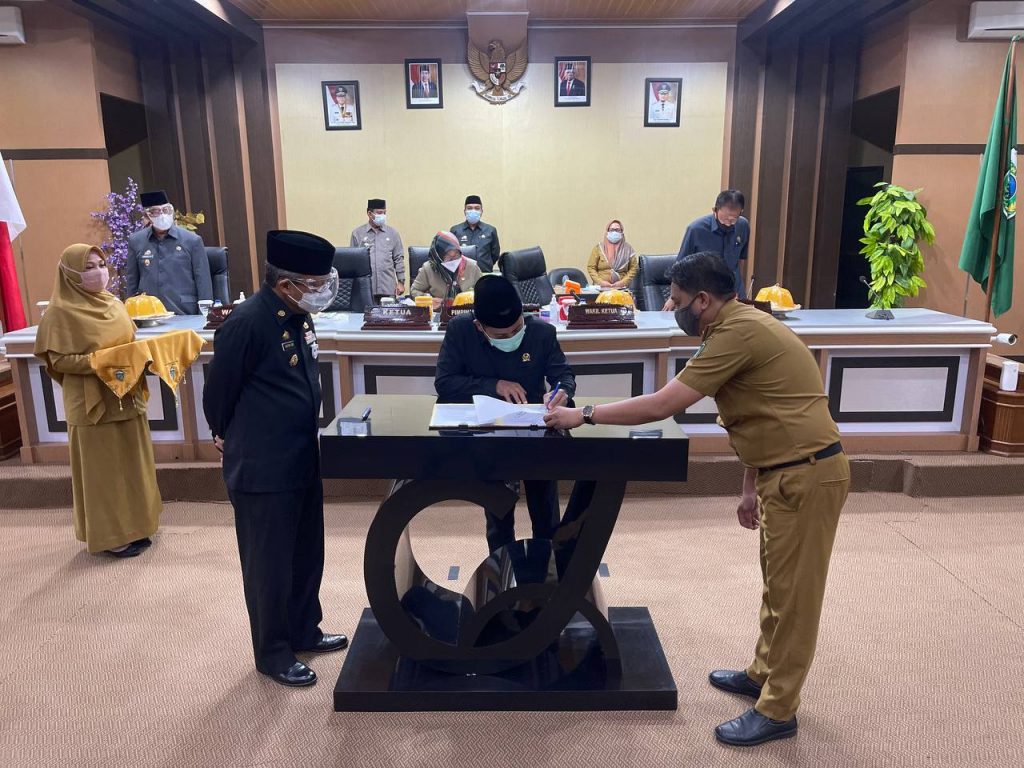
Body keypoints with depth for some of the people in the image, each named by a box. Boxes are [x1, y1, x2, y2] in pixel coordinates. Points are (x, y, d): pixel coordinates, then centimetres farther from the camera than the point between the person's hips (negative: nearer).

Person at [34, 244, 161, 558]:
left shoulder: (114, 303, 8)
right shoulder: (61, 312, -11)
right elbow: (59, 359, -14)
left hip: (127, 397, 7)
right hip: (93, 402, -7)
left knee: (132, 463, 13)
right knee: (103, 469, 2)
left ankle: (133, 526, 26)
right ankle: (109, 534, 14)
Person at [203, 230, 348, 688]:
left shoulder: (298, 316, 2)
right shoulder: (246, 324, -23)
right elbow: (218, 392, -10)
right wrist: (228, 438, 6)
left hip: (303, 460, 8)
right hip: (262, 470, -8)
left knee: (307, 554, 20)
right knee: (269, 564, 9)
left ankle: (304, 632, 40)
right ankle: (273, 653, 27)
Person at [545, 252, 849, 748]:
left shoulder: (738, 332, -22)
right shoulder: (740, 326, 11)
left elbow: (662, 406, -24)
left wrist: (584, 415, -15)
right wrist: (751, 487, 17)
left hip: (807, 475, -10)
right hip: (789, 472, 10)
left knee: (793, 593, 2)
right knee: (777, 584, 21)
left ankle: (777, 712, 17)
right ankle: (763, 674, 38)